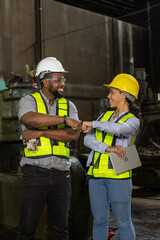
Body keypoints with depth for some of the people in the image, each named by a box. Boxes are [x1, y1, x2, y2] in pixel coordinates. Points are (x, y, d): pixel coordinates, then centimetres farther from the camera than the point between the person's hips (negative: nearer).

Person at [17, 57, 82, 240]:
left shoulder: (69, 106, 10)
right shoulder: (28, 101, 1)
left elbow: (73, 135, -7)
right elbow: (30, 119, -23)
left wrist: (40, 132, -15)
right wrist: (65, 120, -25)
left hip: (61, 175, 3)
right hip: (35, 173, -3)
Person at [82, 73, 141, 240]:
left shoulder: (133, 121, -3)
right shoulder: (105, 116, 14)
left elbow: (116, 129, -27)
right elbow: (87, 139, 0)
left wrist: (92, 124, -12)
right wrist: (108, 148, -17)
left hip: (118, 175, -5)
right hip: (96, 174, 5)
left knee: (123, 222, 3)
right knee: (99, 220, 10)